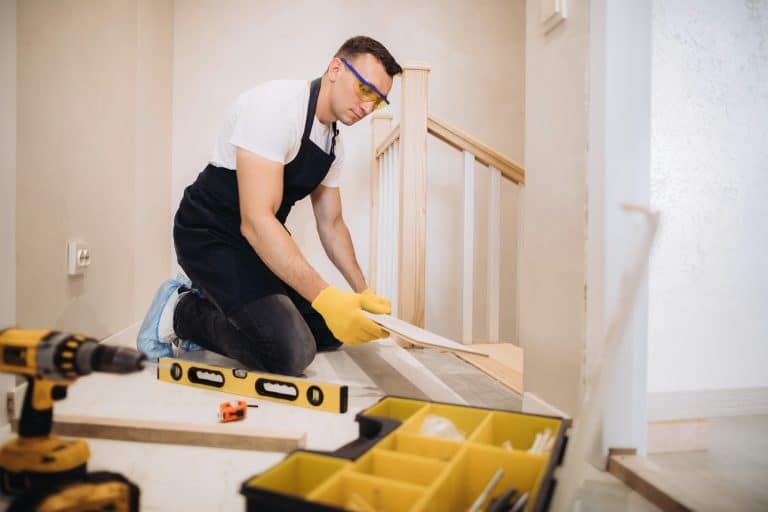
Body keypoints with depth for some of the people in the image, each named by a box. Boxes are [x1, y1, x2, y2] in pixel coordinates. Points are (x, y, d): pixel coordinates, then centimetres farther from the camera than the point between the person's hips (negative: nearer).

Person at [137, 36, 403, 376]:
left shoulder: (334, 144, 4)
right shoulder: (277, 105, -23)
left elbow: (331, 224, 12)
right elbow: (256, 220, -32)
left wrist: (363, 294, 1)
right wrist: (325, 297, -37)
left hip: (263, 242, 9)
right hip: (210, 235, -9)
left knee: (330, 331, 8)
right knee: (291, 354, -23)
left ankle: (208, 305, 14)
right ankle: (181, 311, 0)